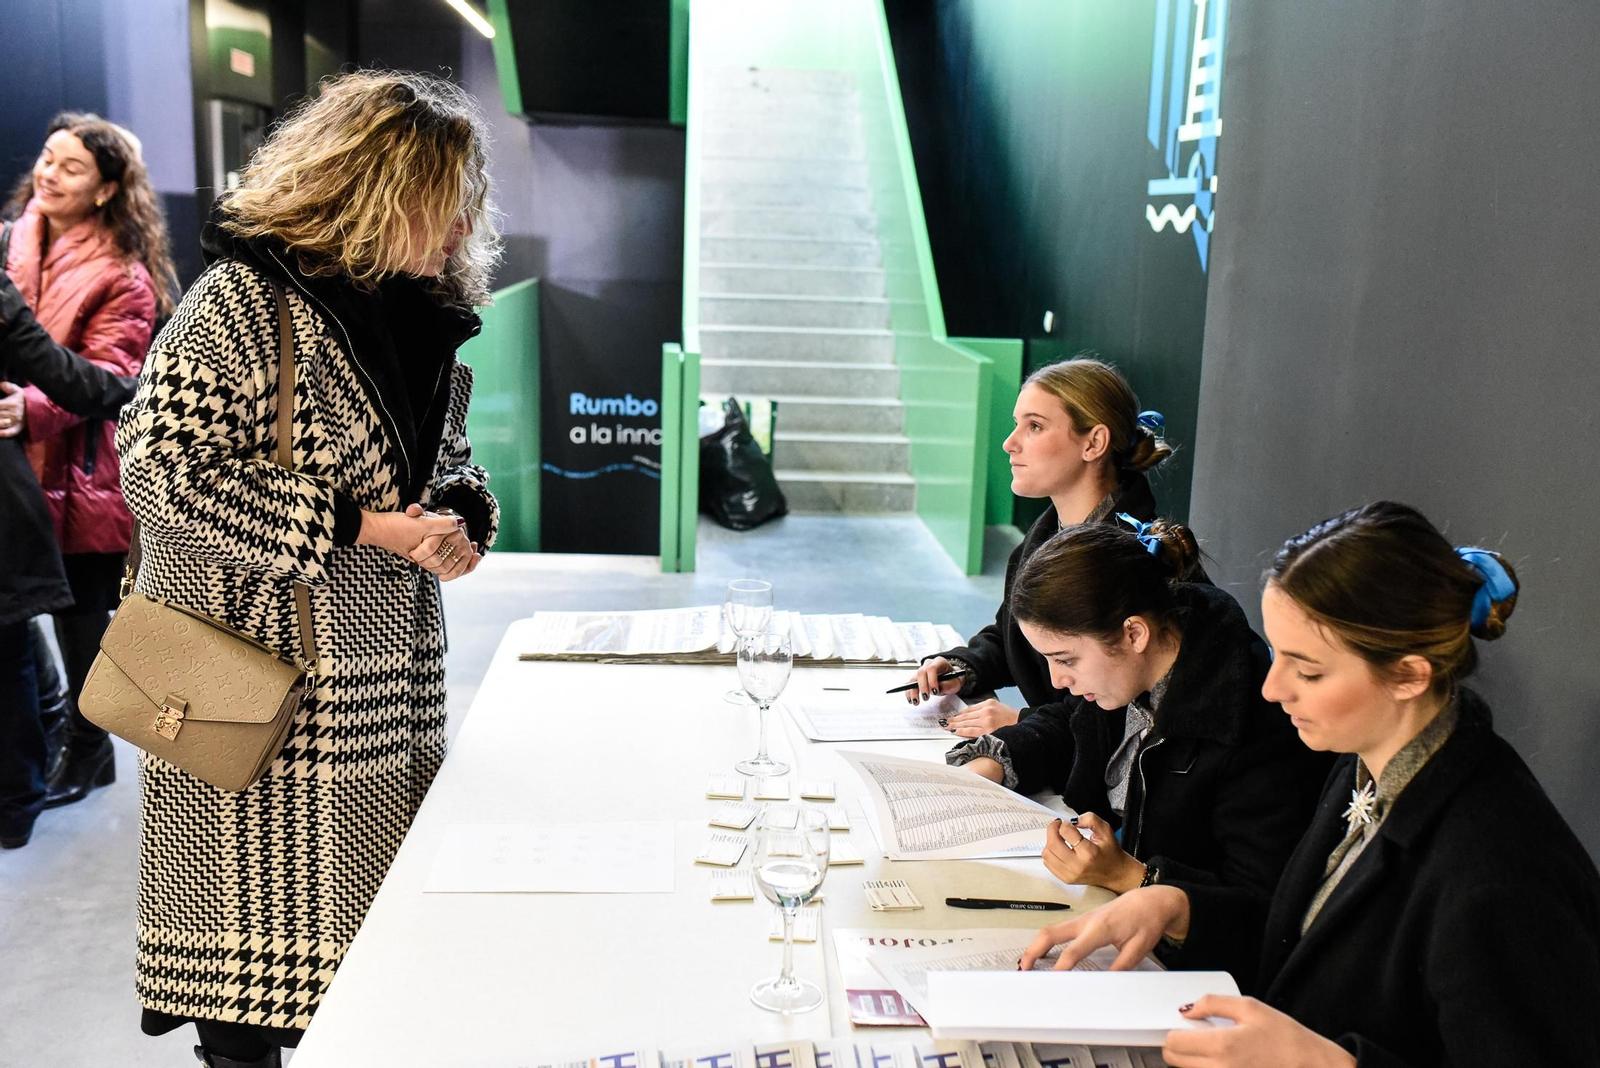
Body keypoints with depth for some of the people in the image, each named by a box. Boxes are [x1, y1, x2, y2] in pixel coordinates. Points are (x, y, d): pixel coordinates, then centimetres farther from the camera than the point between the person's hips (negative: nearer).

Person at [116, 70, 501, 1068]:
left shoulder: (424, 312, 11)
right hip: (264, 682, -7)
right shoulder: (245, 301, -13)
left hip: (394, 676, 7)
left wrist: (463, 517, -2)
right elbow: (162, 469, -19)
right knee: (258, 907, 4)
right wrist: (362, 527, -20)